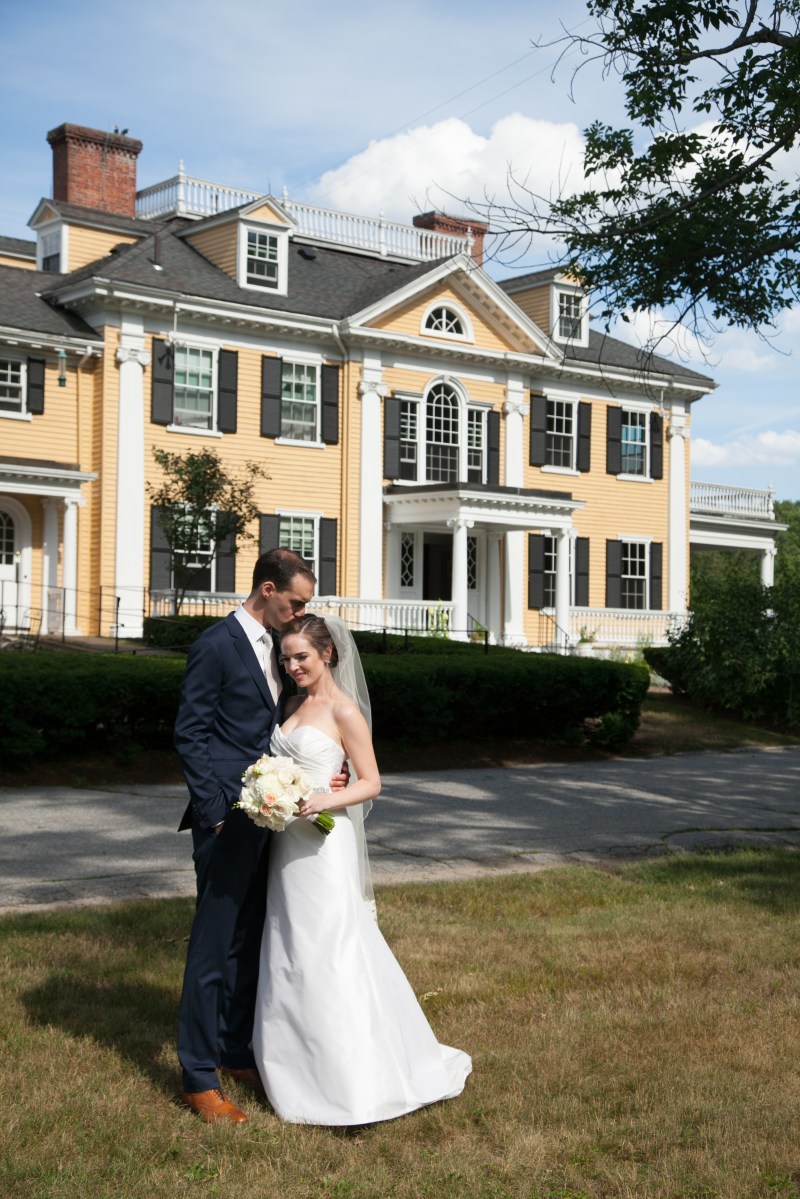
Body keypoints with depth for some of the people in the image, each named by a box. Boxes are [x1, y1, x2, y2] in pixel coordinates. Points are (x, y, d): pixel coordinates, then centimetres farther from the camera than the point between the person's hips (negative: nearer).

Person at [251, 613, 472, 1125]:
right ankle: (302, 1061, 24)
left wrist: (323, 801, -25)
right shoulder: (294, 705, 13)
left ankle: (350, 1086, 2)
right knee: (290, 954, 12)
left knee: (328, 956, -6)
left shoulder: (344, 710, -10)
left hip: (323, 846, -8)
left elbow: (370, 783, -10)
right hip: (288, 843, 8)